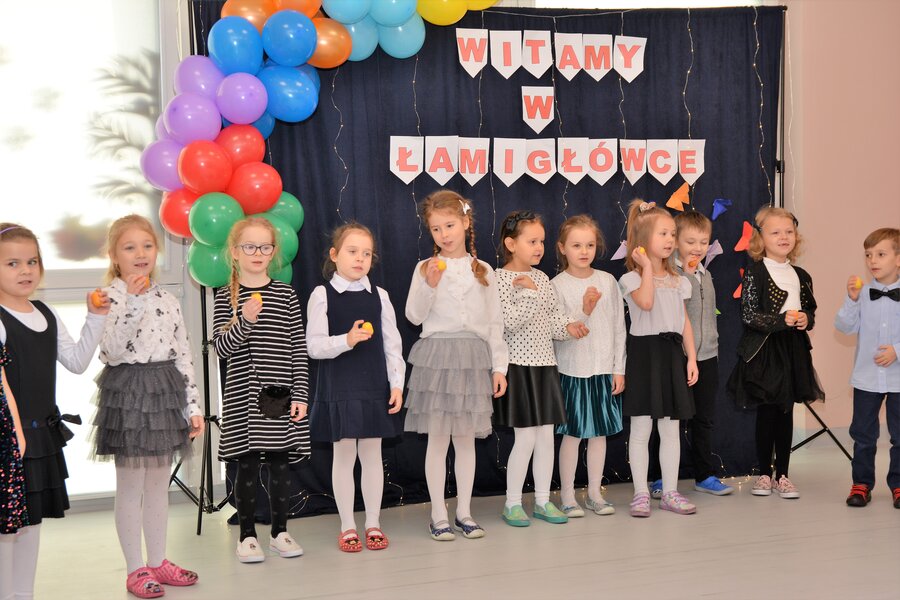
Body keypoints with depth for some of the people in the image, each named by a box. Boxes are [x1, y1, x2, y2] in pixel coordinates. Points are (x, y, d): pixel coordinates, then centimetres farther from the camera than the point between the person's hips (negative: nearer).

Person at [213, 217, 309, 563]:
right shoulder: (226, 297, 0)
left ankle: (279, 532, 21)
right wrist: (245, 322, -23)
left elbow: (298, 350, 2)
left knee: (280, 463, 8)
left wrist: (300, 395, -2)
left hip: (281, 394, 1)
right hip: (243, 396, -1)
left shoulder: (286, 295, 3)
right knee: (247, 465, 4)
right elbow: (222, 349, -7)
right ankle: (247, 535, 17)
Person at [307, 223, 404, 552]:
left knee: (372, 454, 9)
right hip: (338, 387, -2)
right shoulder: (322, 295, -4)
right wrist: (347, 340, -24)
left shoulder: (379, 296, 4)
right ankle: (347, 527, 16)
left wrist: (397, 384, -1)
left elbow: (392, 344, 5)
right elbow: (314, 346, -9)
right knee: (343, 455, 5)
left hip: (375, 387, 3)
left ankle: (373, 522, 21)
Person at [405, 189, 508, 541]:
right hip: (437, 356, -2)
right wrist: (430, 285, -18)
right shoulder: (426, 269, 1)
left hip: (474, 358, 2)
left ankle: (464, 512, 17)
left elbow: (494, 323, 9)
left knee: (466, 437, 8)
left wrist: (499, 366, 5)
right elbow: (414, 316, -5)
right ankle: (438, 515, 10)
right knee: (438, 438, 1)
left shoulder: (483, 271, 8)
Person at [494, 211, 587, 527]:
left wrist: (568, 326, -4)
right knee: (526, 437, -5)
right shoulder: (500, 279, -9)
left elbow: (553, 316, 15)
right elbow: (508, 322, -19)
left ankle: (543, 501, 19)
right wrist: (530, 293, -19)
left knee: (546, 435, 8)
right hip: (518, 366, -6)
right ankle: (512, 504, 9)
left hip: (544, 363, 6)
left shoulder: (541, 278, 11)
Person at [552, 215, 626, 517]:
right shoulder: (557, 285, -7)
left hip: (604, 369, 3)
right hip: (572, 369, -3)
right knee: (572, 433, 3)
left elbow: (619, 327, 5)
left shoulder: (608, 282, 2)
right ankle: (567, 495, 15)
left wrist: (619, 369, 2)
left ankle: (595, 493, 22)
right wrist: (584, 311, -26)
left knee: (600, 432, 10)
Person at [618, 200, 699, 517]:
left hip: (672, 352, 5)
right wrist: (647, 267, -16)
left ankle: (670, 492, 17)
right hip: (644, 352, -5)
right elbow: (646, 302, -26)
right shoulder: (631, 278, -5)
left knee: (670, 428, 8)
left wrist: (691, 357, 5)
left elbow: (685, 321, 12)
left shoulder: (677, 280, 13)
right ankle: (641, 494, 8)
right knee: (641, 429, 0)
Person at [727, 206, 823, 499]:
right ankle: (764, 474, 16)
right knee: (767, 412, 2)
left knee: (786, 412, 9)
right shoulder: (755, 273, -8)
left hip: (793, 350, 5)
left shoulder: (801, 275, 9)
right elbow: (748, 315, -12)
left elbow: (810, 309, 18)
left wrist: (806, 319, -4)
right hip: (764, 351, -5)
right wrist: (781, 320, -20)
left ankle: (782, 475, 18)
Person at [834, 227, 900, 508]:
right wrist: (852, 300, -17)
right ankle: (861, 483, 20)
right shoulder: (862, 292, -2)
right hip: (866, 377, 2)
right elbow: (845, 326, -6)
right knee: (863, 433, 9)